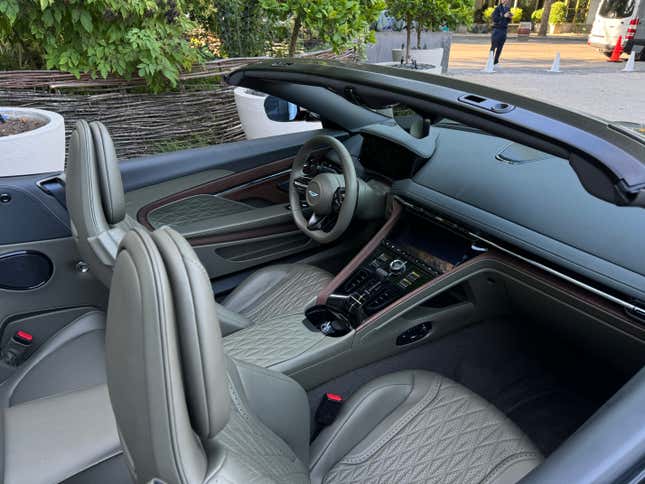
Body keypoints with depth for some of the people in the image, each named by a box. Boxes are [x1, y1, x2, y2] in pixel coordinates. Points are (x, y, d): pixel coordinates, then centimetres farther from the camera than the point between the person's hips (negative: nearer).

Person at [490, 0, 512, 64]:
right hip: (497, 29, -6)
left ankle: (496, 60, 11)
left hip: (504, 30, 6)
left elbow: (508, 21, 19)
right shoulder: (498, 9, -6)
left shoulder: (507, 9, 13)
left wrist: (510, 17, -2)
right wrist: (504, 16, -19)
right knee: (493, 45, -7)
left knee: (500, 46, 5)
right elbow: (494, 18, -16)